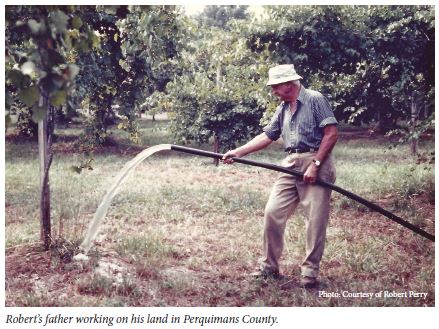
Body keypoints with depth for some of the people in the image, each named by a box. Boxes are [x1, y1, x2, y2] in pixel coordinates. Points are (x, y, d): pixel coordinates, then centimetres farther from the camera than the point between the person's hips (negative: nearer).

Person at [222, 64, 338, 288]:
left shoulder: (315, 100, -5)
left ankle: (310, 272, 5)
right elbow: (267, 136, 20)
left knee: (315, 219, -5)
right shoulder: (283, 109, 18)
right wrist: (238, 152, 12)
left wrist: (315, 165, -15)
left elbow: (332, 133, -11)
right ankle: (270, 266, 13)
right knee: (272, 212, 2)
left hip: (316, 162, -7)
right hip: (291, 165, 7)